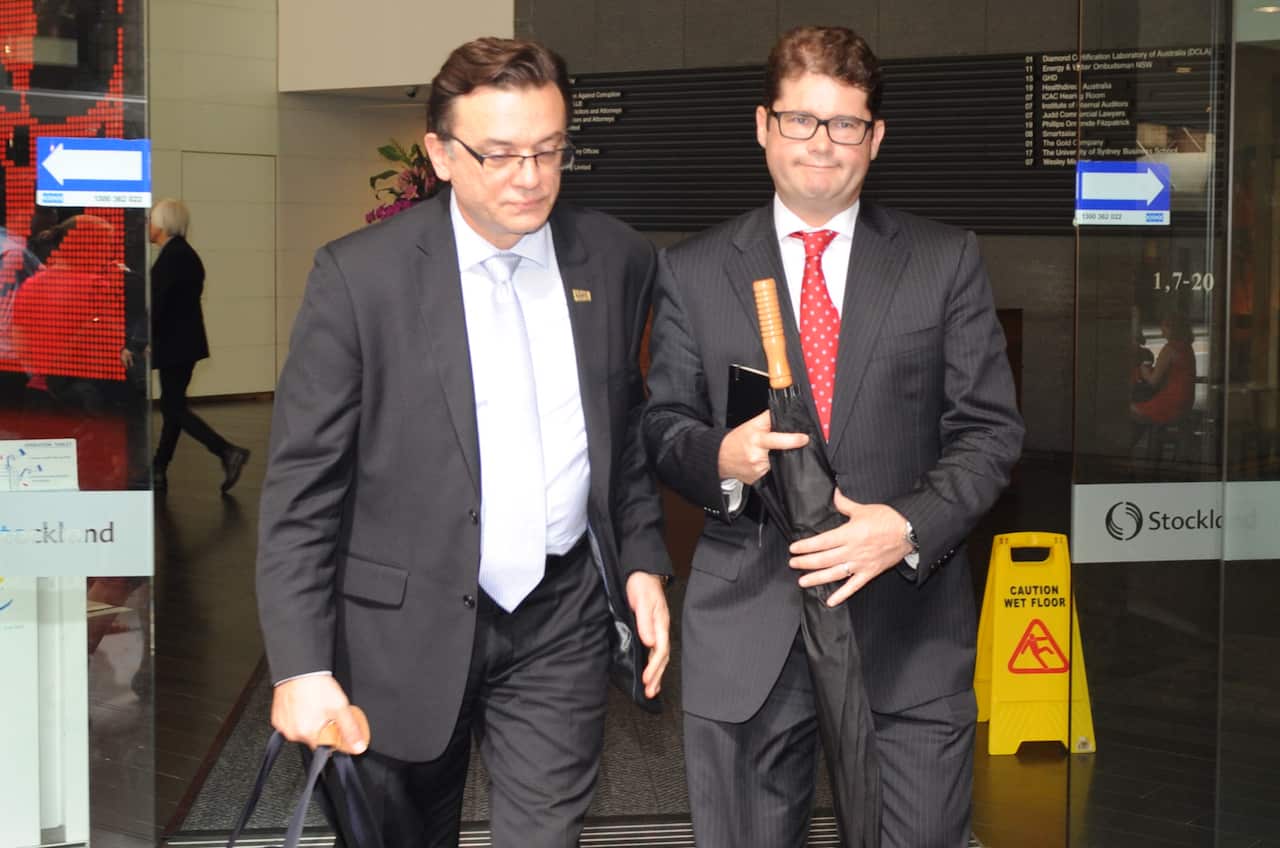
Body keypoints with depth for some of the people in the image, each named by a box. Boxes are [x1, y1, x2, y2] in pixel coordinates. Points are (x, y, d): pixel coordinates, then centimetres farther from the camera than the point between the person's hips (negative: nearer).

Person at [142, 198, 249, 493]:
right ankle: (157, 472, 18)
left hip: (174, 345, -10)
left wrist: (131, 345, -20)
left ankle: (228, 452, -14)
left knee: (174, 408, -5)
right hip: (186, 342, 10)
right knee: (172, 405, 12)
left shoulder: (170, 257, -17)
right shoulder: (186, 254, 12)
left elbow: (155, 305, -22)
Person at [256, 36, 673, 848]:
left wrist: (644, 561, 6)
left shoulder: (619, 260, 0)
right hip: (407, 624, -2)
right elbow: (301, 484, -11)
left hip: (561, 617, 2)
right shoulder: (359, 275, -11)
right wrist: (302, 663, -15)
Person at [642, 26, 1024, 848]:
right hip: (746, 625, 1)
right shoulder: (693, 271, 7)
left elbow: (990, 429, 2)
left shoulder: (946, 262, 5)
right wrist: (721, 460, -15)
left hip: (908, 623, 0)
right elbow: (664, 429, 8)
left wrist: (911, 526, -15)